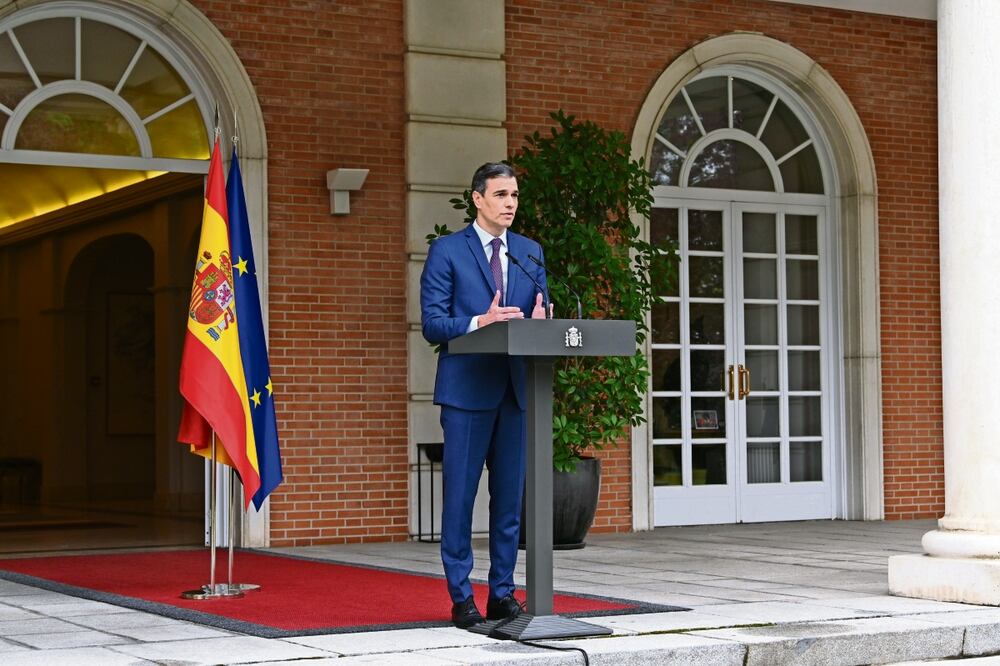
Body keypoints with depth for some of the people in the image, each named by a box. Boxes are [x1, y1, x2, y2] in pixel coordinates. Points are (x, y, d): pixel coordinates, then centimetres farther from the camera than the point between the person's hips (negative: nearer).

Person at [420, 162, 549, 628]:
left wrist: (539, 321, -10)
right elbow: (432, 323, -6)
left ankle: (502, 593, 16)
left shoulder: (531, 252, 14)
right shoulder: (447, 251, 0)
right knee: (460, 495, -1)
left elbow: (541, 314, 14)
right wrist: (479, 322, -22)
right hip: (467, 390, -4)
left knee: (510, 495, 8)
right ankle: (461, 598, 7)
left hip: (517, 388, 5)